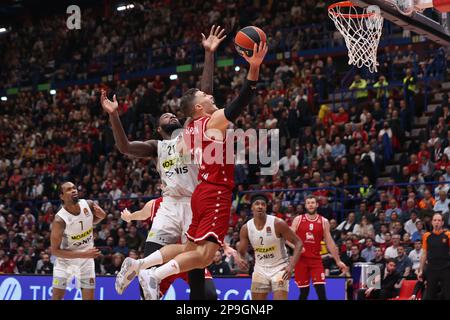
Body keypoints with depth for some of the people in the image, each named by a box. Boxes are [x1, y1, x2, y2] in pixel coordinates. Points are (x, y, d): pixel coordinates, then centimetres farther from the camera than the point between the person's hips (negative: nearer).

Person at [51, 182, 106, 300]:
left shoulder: (88, 205, -14)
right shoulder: (60, 220, -28)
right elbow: (55, 251, -23)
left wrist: (101, 216, -15)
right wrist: (83, 254, -30)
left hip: (87, 260, 4)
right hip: (65, 260, -4)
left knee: (89, 298, 4)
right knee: (57, 296, -5)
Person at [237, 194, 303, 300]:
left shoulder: (278, 224, -17)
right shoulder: (246, 228, -6)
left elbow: (298, 243, -13)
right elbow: (241, 252, 5)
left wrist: (291, 265, -24)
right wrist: (240, 259, -20)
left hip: (279, 268, -4)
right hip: (260, 269, 4)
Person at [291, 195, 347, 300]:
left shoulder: (324, 222, 5)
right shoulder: (298, 220, 3)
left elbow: (329, 242, 8)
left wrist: (338, 261, 5)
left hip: (316, 259, 0)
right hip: (301, 259, 0)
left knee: (321, 290, -11)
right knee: (304, 291, 4)